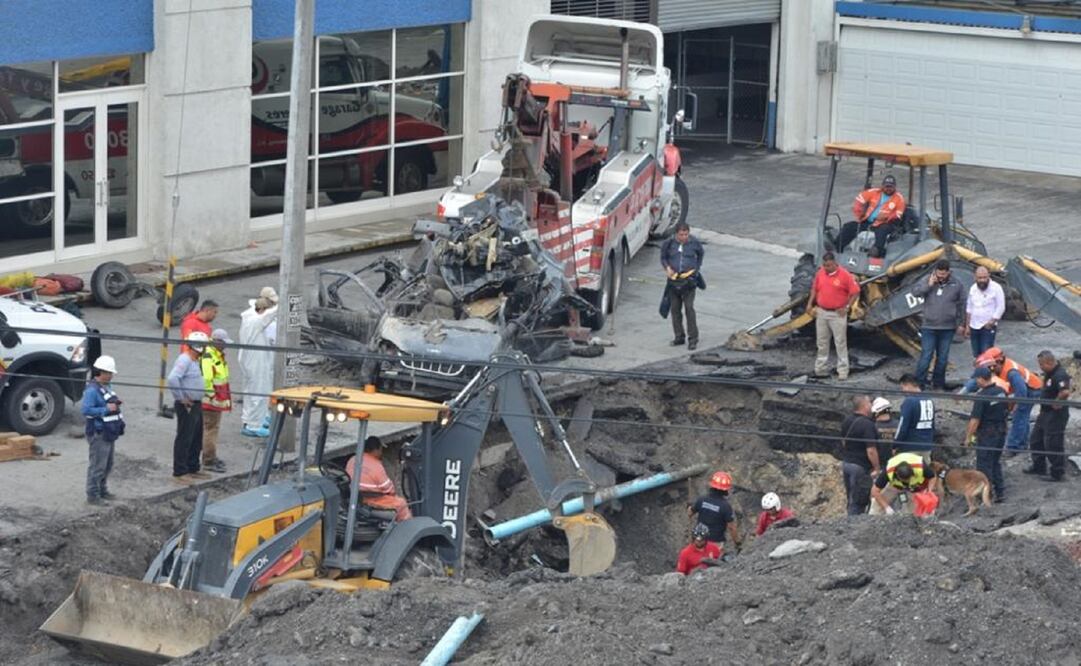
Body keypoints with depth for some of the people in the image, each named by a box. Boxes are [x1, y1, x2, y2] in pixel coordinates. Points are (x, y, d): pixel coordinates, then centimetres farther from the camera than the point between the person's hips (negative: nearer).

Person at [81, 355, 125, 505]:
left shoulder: (107, 387, 12)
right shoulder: (92, 390, -18)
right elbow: (86, 410, -26)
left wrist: (116, 403, 6)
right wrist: (106, 409, -24)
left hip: (109, 433, 10)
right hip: (98, 433, -10)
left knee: (107, 465, 19)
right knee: (97, 465, -6)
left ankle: (102, 491, 32)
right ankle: (92, 495, 1)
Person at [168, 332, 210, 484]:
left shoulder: (194, 361, 13)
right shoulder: (184, 360, -18)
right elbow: (172, 379, -30)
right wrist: (182, 398, -22)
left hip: (196, 404, 10)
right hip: (187, 406, -10)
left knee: (196, 440, 18)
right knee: (184, 439, -5)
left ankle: (193, 468, 29)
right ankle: (179, 472, 0)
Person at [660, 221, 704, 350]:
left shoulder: (694, 243, -3)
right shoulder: (669, 243, -2)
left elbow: (701, 254, 16)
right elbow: (663, 257, 12)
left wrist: (697, 268, 8)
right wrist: (667, 267, -6)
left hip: (689, 280, -3)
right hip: (673, 280, 3)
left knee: (689, 308, -9)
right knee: (675, 309, 8)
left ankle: (693, 339, -5)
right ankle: (679, 337, 20)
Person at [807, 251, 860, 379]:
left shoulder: (845, 275, -12)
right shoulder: (820, 273, 4)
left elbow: (855, 292, -9)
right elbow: (814, 289, 17)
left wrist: (846, 307, -11)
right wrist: (810, 303, 7)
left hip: (837, 314, -5)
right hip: (821, 312, 5)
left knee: (840, 343, -1)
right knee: (821, 342, 13)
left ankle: (843, 371, 2)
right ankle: (820, 370, 23)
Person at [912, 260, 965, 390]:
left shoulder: (957, 285, 1)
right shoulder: (928, 282, 1)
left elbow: (961, 306, 6)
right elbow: (915, 291, -11)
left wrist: (961, 324, 5)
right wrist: (929, 285, -19)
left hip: (947, 328, 1)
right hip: (929, 327, -1)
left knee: (942, 358, 9)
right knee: (925, 356, -4)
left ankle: (938, 384, 19)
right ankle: (919, 383, -2)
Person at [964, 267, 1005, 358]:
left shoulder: (996, 288, -9)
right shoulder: (973, 289, 9)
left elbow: (1001, 308, -10)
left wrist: (992, 322, -14)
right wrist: (967, 326, 14)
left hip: (988, 327, -6)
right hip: (974, 327, 6)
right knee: (976, 356, 7)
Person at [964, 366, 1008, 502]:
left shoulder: (982, 396, -21)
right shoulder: (1001, 392, 2)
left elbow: (975, 419, -22)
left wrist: (968, 437, -16)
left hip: (987, 434, -7)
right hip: (1001, 432, 7)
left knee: (984, 465, 3)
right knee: (996, 463, 20)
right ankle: (1000, 492, 21)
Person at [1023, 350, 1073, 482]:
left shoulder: (1060, 375, -26)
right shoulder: (1050, 373, 6)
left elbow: (1065, 392, -42)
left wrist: (1057, 403, -25)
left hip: (1056, 415, -11)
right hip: (1045, 413, 11)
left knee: (1053, 444, -2)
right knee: (1036, 440, 22)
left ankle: (1058, 473, 9)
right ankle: (1039, 466, 37)